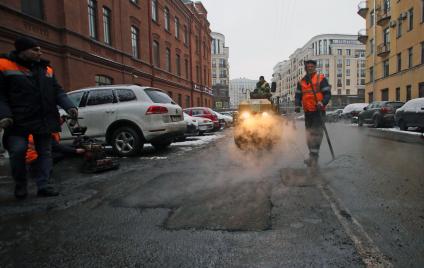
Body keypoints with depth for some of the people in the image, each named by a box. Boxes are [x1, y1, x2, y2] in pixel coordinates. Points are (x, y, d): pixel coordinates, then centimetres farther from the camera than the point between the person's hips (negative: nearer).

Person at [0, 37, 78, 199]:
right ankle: (20, 185, 12)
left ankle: (43, 186, 10)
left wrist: (69, 107, -5)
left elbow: (58, 92, 12)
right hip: (19, 120, -4)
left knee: (45, 152, 3)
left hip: (44, 120, 4)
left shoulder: (47, 69, 14)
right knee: (17, 151, -12)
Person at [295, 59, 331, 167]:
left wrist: (322, 103, -23)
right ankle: (312, 156, 23)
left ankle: (314, 157, -7)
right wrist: (297, 105, -6)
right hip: (307, 112, 6)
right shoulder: (301, 82, 14)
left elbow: (327, 94, -5)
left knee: (316, 133, -11)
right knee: (309, 134, 11)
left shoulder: (321, 79, 0)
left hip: (318, 111, -5)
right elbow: (298, 96, 13)